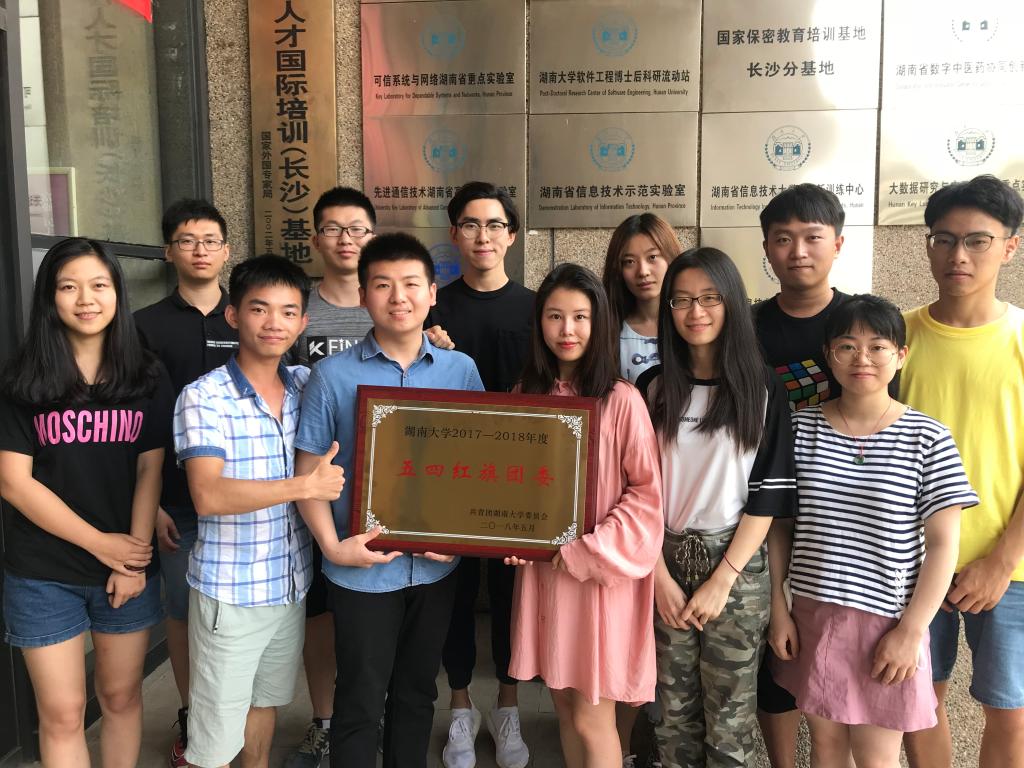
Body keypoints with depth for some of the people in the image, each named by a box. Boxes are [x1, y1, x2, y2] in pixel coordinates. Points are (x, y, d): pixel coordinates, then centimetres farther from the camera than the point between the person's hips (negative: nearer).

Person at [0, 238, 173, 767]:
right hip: (43, 574, -1)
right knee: (62, 715, 8)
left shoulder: (147, 378, 0)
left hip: (129, 566, 1)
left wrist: (134, 557, -9)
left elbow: (150, 471, -1)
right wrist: (99, 543, -11)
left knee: (120, 696, 15)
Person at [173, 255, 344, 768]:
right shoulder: (203, 397, -15)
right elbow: (209, 496, -24)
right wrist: (307, 486, -25)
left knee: (266, 698, 25)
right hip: (230, 591, -5)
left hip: (292, 584, 5)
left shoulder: (306, 385, 0)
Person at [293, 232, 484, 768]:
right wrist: (333, 545, -16)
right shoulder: (333, 376, -8)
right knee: (361, 701, 11)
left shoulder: (461, 370, -2)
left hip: (436, 565, 3)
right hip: (363, 568, -2)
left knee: (417, 692, 20)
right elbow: (309, 473, -5)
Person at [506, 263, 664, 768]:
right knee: (564, 703, 17)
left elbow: (647, 494, -12)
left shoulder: (622, 400, -13)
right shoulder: (528, 394, 4)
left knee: (592, 718, 4)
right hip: (543, 569, 5)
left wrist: (584, 549, -15)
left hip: (602, 570, -5)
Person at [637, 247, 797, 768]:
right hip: (665, 561, 2)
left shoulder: (761, 389, -2)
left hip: (737, 563, -2)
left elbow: (768, 495, -4)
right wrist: (660, 575, -5)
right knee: (675, 705, 10)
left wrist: (721, 580, -9)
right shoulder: (652, 388, 4)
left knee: (730, 711, 5)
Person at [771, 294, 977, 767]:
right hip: (812, 617, 2)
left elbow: (942, 543, -6)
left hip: (885, 622, -2)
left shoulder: (928, 439, -7)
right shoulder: (802, 428, -1)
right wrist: (778, 609, 1)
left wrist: (911, 630, -9)